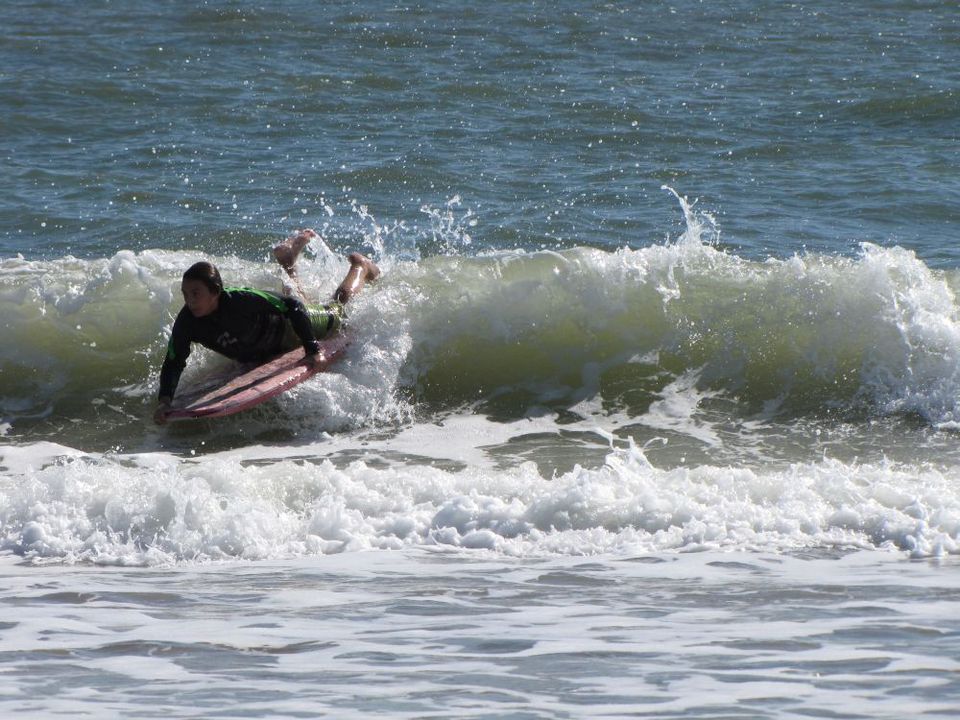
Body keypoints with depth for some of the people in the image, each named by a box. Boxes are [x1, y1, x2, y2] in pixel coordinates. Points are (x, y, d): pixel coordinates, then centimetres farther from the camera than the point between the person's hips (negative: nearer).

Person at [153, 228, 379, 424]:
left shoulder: (241, 301, -46)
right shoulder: (187, 323, -35)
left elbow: (292, 306, -39)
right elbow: (173, 364, -29)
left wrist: (312, 349, -44)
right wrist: (164, 401, -45)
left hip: (286, 329, -5)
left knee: (337, 312, 23)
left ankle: (360, 267, 50)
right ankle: (289, 264, 59)